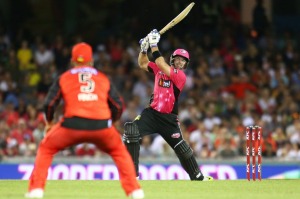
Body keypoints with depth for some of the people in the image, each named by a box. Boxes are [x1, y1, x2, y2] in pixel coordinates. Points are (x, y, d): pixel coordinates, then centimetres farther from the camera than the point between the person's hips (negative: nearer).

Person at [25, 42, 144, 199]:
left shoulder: (64, 78, 18)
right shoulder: (103, 78, 21)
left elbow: (49, 104, 10)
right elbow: (118, 107, 17)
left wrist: (49, 123, 27)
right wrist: (110, 122, 35)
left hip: (72, 124, -1)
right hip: (101, 126, 1)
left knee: (46, 149, 21)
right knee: (119, 152, 27)